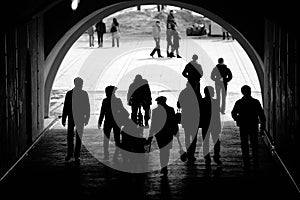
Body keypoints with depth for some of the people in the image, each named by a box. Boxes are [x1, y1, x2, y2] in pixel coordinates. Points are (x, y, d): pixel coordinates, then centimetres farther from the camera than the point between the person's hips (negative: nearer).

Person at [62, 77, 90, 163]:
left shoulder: (84, 94, 1)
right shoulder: (69, 94, 0)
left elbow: (87, 107, 5)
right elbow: (65, 107, 2)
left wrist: (87, 118, 1)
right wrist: (63, 119, 1)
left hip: (80, 118, 0)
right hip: (71, 118, 0)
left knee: (79, 137, 3)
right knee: (69, 137, 4)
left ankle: (77, 155, 11)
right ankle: (70, 153, 20)